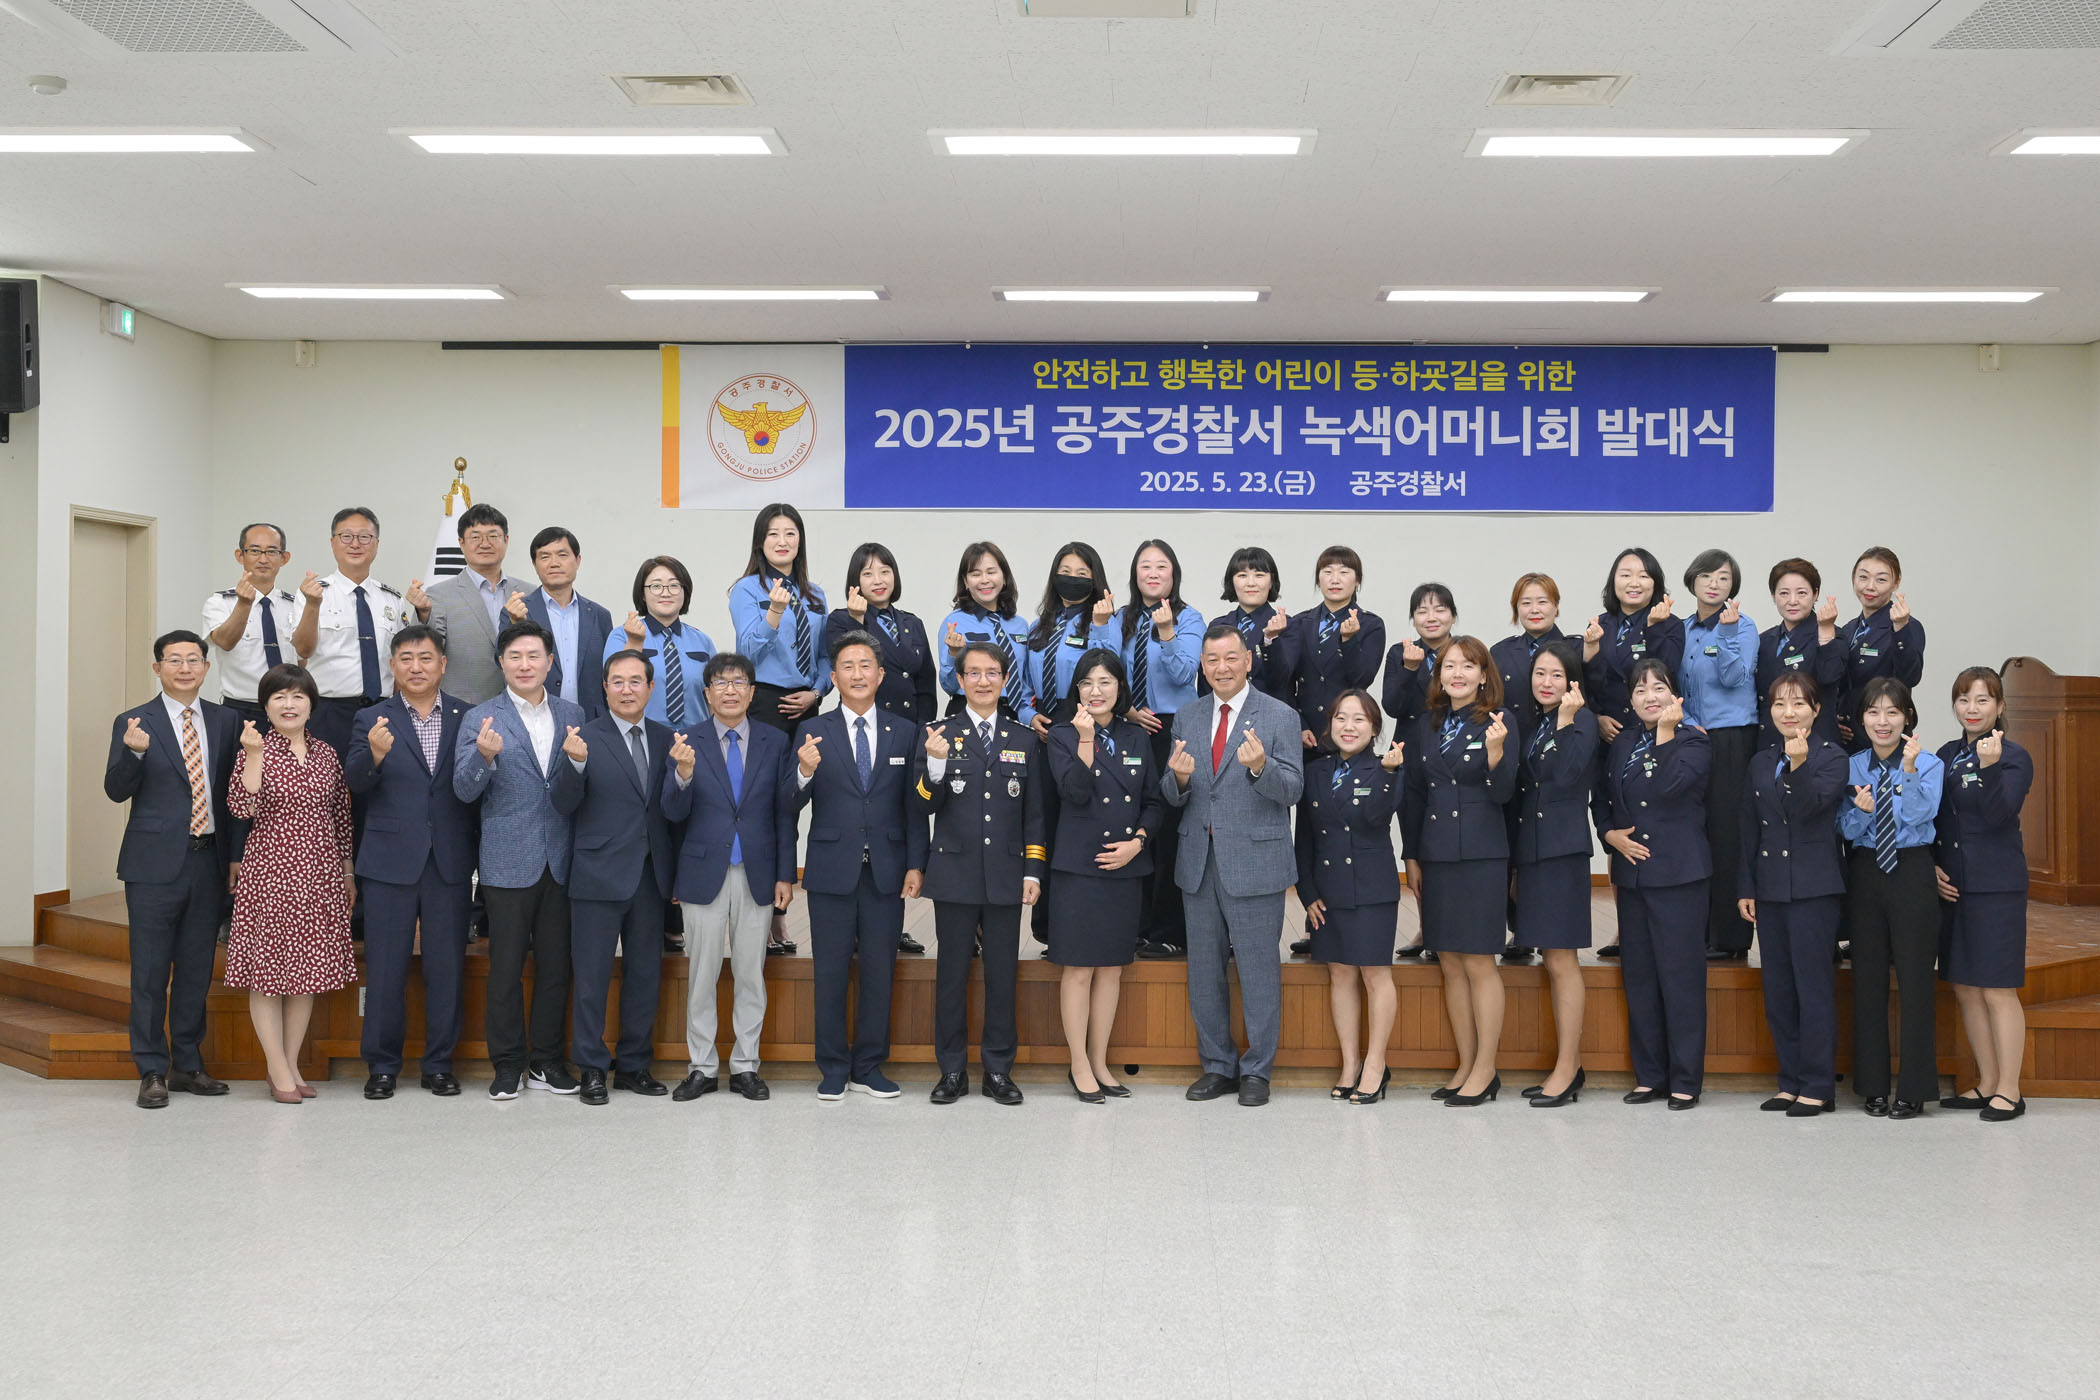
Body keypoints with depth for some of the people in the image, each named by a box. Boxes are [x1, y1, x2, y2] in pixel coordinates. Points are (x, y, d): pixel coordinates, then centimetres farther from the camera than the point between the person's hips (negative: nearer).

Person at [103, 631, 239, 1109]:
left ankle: (187, 1065, 21)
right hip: (156, 863, -3)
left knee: (197, 970, 11)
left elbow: (233, 789, 12)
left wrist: (236, 856, 7)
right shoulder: (134, 723, -1)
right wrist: (134, 752, -28)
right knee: (150, 973, 0)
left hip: (208, 862, 4)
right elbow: (116, 791, -8)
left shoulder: (225, 721, 9)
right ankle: (152, 1072, 9)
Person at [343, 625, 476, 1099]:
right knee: (385, 970, 4)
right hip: (390, 862, -1)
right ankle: (382, 1065, 16)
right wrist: (375, 754, -30)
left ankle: (439, 1064, 17)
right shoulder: (372, 720, 3)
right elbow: (355, 784, -9)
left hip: (450, 864, 1)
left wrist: (481, 850, -5)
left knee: (446, 967, 6)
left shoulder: (466, 718, 5)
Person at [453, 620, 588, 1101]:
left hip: (561, 861, 3)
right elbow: (465, 790, -7)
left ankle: (546, 1061, 19)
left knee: (556, 965, 8)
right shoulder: (481, 719, 0)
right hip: (509, 862, -3)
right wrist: (484, 756, -26)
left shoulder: (573, 715, 9)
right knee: (506, 967, 4)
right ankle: (508, 1065, 14)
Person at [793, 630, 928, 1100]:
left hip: (886, 871, 2)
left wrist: (916, 864, -1)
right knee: (830, 973, 4)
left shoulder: (905, 734, 7)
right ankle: (833, 1069, 14)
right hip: (832, 869, -1)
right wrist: (805, 772, -26)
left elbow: (914, 807, 6)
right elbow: (794, 804, -6)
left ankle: (869, 1067, 17)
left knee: (880, 972, 6)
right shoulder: (813, 732, 1)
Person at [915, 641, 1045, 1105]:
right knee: (952, 974, 3)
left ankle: (999, 1070, 14)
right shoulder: (941, 735, 3)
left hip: (1006, 875, 2)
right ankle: (952, 1070, 13)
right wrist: (936, 766, -22)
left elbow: (1035, 811, 11)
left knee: (1003, 974, 5)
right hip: (955, 873, -1)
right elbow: (922, 807, -4)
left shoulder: (1024, 739, 10)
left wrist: (1033, 871, 4)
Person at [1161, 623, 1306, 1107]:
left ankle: (1256, 1070, 14)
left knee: (1258, 968, 2)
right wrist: (1179, 778, -15)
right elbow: (1172, 798, 8)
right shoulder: (1187, 718, 10)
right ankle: (1218, 1065, 24)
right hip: (1199, 862, 5)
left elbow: (1292, 790, -10)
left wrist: (1260, 766, -29)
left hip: (1254, 862, -4)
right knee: (1203, 969, 11)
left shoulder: (1281, 717, -3)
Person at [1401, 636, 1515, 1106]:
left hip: (1481, 855, -5)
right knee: (1450, 965, 9)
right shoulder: (1426, 724, 9)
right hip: (1436, 855, 5)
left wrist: (1496, 750, -27)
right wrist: (1411, 856, 13)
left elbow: (1503, 794, -10)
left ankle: (1485, 1069, 7)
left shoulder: (1497, 722, -5)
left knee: (1478, 962, -2)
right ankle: (1465, 1065, 18)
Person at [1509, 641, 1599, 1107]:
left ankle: (1566, 1070, 1)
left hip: (1562, 852, -7)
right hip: (1528, 851, 7)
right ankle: (1569, 1064, 19)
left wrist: (1566, 719, -19)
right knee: (1553, 962, 11)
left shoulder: (1582, 721, -5)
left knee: (1560, 960, -5)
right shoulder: (1527, 723, 14)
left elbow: (1565, 775, -19)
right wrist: (1513, 863, 15)